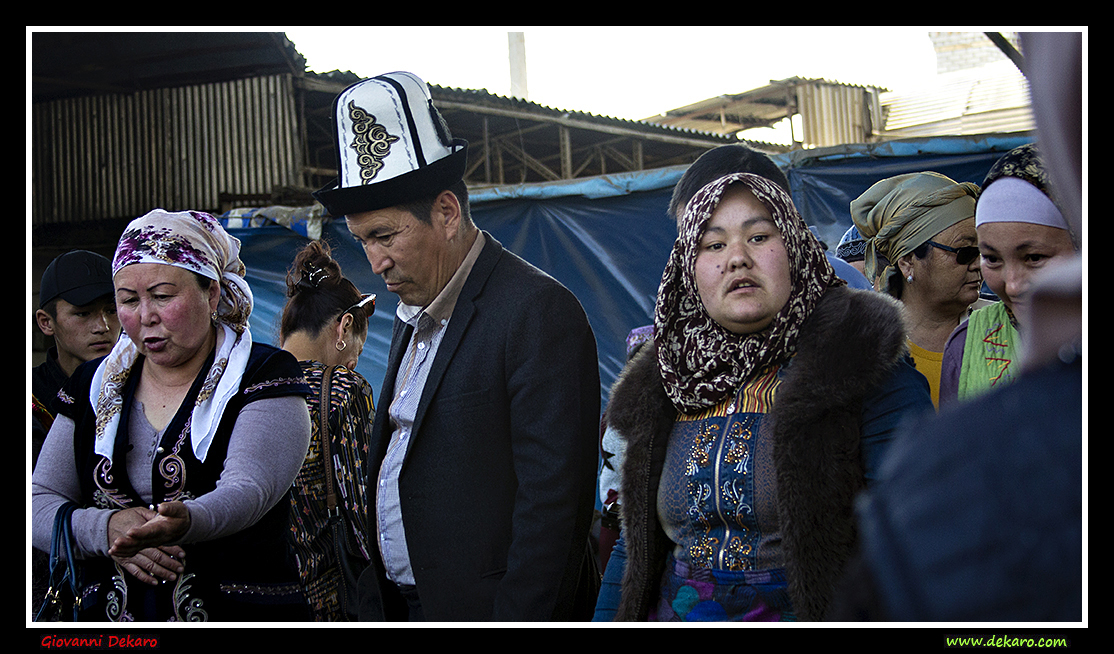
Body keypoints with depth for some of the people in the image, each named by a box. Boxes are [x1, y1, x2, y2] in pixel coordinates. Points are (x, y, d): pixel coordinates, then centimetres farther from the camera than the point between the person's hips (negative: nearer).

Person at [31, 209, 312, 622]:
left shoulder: (265, 376, -6)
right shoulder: (95, 386, 7)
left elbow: (248, 490, -23)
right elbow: (38, 504, 3)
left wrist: (184, 522, -43)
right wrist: (105, 529, -18)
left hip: (243, 615, -3)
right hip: (109, 614, 3)